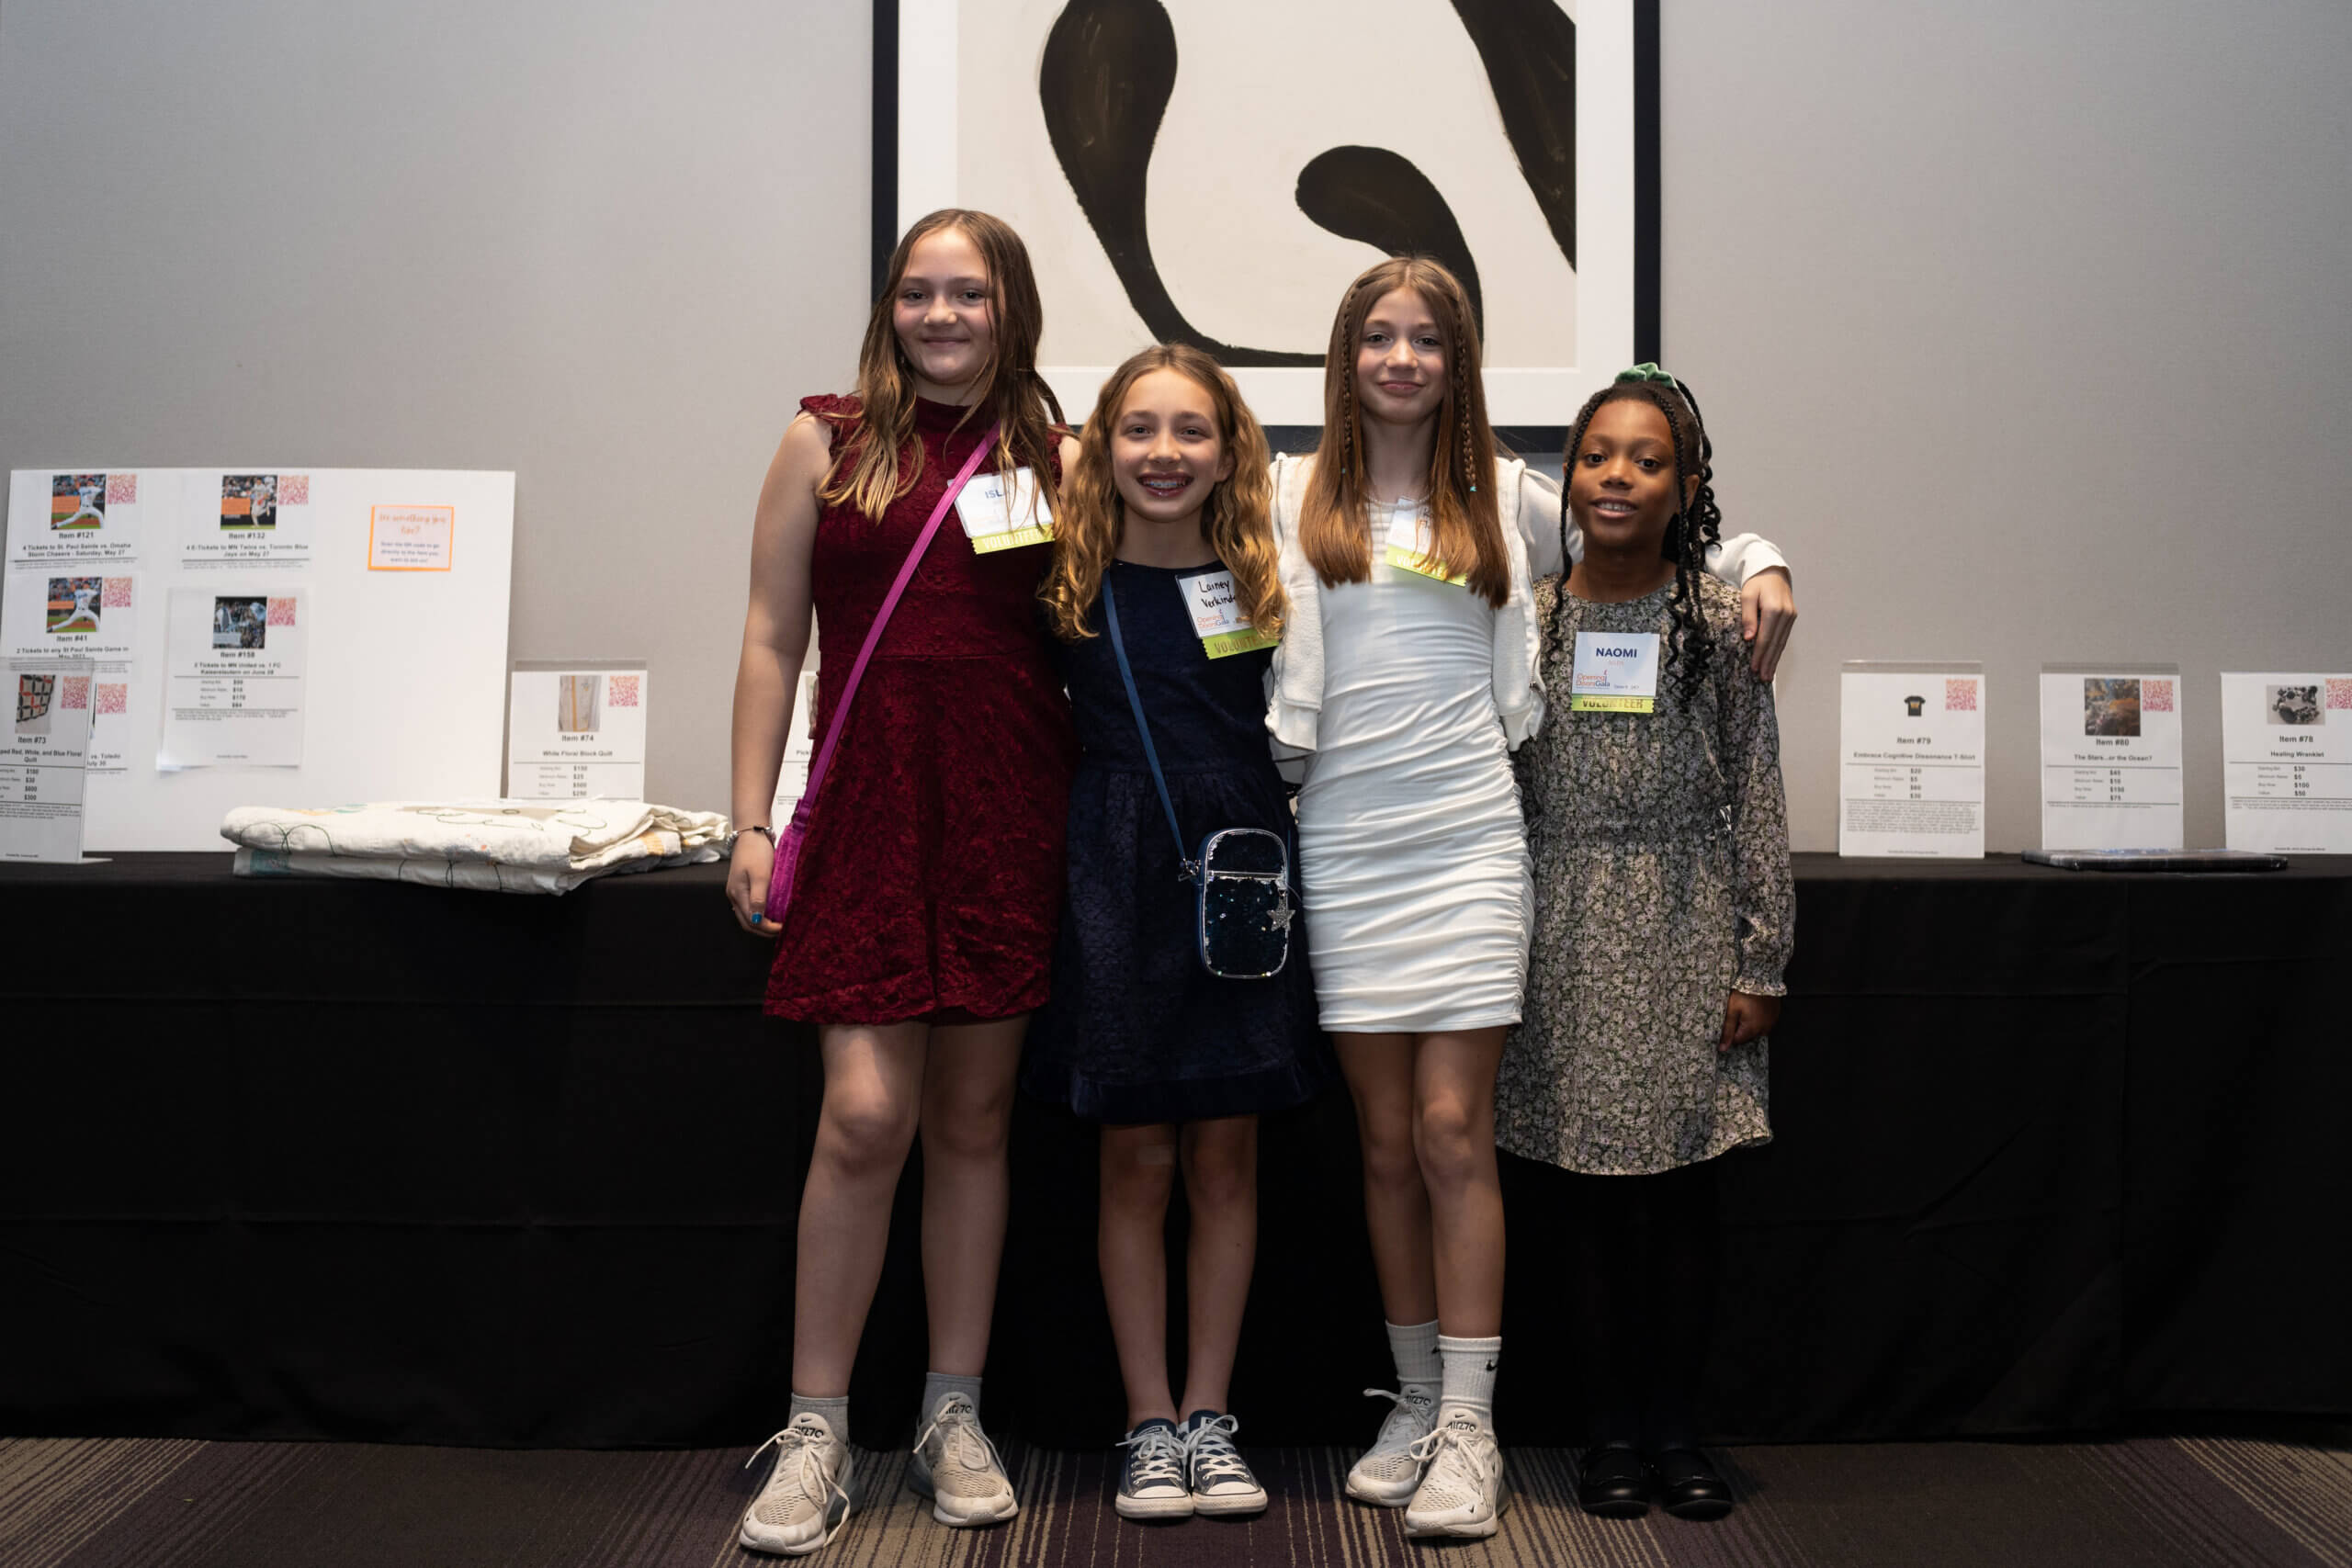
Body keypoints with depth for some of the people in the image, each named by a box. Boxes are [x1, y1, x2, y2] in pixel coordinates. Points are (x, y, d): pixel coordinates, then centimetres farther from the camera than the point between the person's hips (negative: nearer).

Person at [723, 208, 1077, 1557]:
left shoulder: (1056, 458, 10)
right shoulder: (828, 442, 7)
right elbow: (773, 641, 5)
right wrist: (752, 821, -1)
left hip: (1013, 811, 2)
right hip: (874, 801, -1)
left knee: (974, 1117, 8)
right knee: (866, 1114, -8)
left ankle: (956, 1421, 21)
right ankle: (815, 1436, 7)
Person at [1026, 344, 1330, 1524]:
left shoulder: (1261, 578, 3)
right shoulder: (1069, 582, -1)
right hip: (1119, 876, -1)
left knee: (1225, 1157, 8)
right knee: (1137, 1161, 5)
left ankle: (1210, 1416, 21)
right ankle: (1149, 1423, 19)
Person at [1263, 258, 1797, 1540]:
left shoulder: (1506, 498, 11)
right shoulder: (1298, 498, 10)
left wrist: (1759, 563, 6)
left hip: (1468, 837, -1)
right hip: (1345, 844, 1)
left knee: (1454, 1129, -6)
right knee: (1387, 1142, 4)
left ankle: (1469, 1428, 2)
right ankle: (1415, 1401, 18)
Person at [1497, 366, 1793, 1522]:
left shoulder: (1718, 622, 0)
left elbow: (1758, 805, 1)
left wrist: (1759, 966, -3)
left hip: (1690, 932, 0)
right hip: (1573, 936, 1)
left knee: (1683, 1188, 5)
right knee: (1599, 1190, 6)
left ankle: (1675, 1425, 20)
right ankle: (1613, 1429, 18)